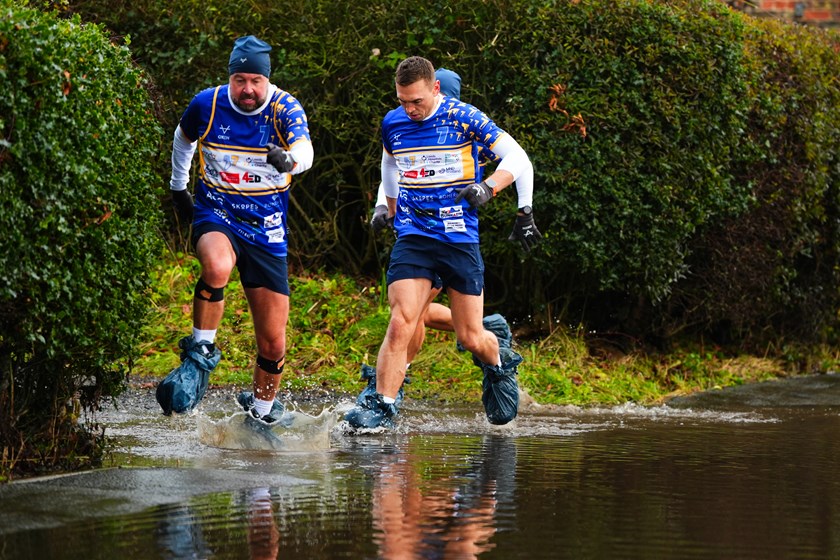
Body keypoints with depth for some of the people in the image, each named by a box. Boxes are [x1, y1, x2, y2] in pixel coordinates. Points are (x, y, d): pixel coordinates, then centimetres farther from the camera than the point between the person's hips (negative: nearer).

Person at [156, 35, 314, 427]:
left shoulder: (285, 109, -13)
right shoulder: (207, 104, -8)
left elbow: (304, 151, -33)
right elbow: (183, 139, 15)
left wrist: (288, 159, -56)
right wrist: (178, 187, 24)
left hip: (266, 228, 0)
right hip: (215, 215, 0)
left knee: (273, 343, 2)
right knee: (217, 267, -39)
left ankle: (261, 409, 28)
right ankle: (200, 349, -17)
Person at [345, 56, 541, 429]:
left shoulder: (463, 118, -7)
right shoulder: (392, 124, 6)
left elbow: (517, 157, -6)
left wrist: (487, 188, -20)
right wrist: (391, 209, 33)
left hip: (460, 240, -2)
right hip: (413, 238, 2)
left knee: (471, 338, 3)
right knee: (401, 323, -17)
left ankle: (500, 364, 37)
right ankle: (382, 408, -13)